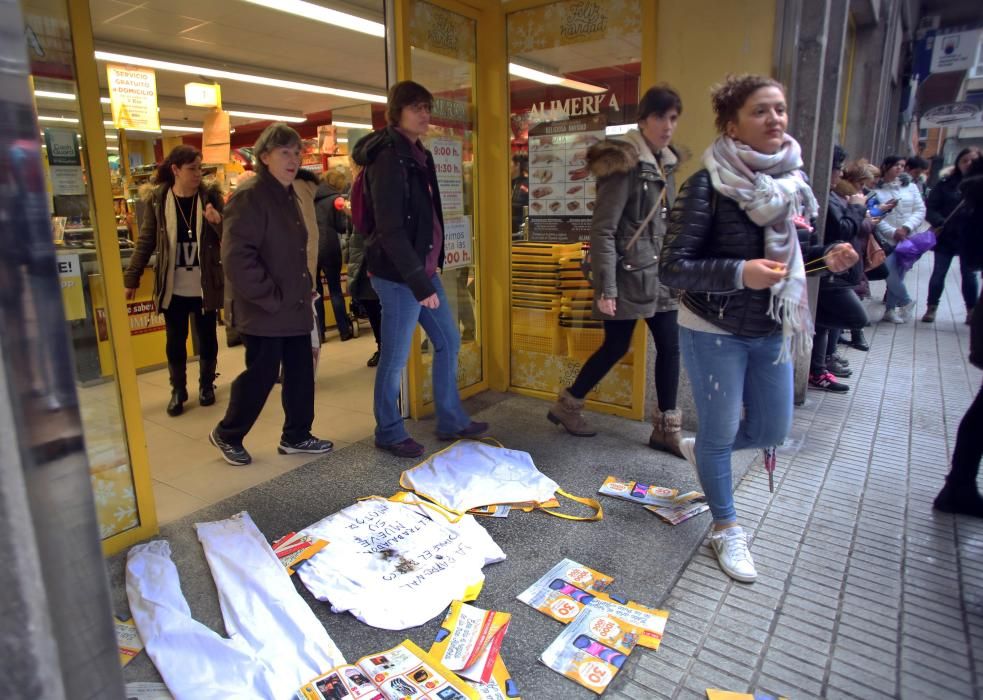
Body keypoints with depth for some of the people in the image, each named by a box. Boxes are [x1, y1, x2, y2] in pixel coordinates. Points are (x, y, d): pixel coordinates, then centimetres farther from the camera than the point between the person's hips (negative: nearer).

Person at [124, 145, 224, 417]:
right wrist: (131, 278, 1)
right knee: (175, 341, 9)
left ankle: (206, 385, 30)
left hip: (205, 285, 0)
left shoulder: (211, 195, -3)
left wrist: (218, 222, -24)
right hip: (173, 288, 0)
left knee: (207, 337, 12)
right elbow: (145, 241, 2)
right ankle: (178, 390, 24)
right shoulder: (157, 199, -3)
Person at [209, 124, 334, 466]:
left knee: (301, 372, 11)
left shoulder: (289, 196, 15)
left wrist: (305, 287, 13)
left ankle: (296, 436, 26)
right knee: (261, 375, 2)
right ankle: (227, 435, 24)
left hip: (295, 307, 9)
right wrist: (271, 297, -19)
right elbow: (236, 257, -22)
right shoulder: (249, 197, -14)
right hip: (264, 311, -8)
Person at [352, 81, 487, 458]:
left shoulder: (419, 156, 14)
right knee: (395, 357, 2)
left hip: (424, 268, 10)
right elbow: (390, 230, -21)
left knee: (448, 341, 15)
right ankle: (388, 433, 19)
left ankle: (451, 422, 28)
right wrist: (419, 282, -23)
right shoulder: (388, 159, -15)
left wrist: (427, 274, 15)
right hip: (399, 275, -10)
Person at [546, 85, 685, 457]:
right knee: (616, 347, 2)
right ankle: (565, 405, 24)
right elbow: (602, 230, -19)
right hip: (628, 274, -8)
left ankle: (666, 429, 18)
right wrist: (606, 288, -22)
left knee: (670, 346, 6)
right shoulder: (625, 162, -14)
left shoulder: (664, 162, 11)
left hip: (658, 273, 8)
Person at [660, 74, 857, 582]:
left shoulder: (791, 181, 3)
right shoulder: (707, 185, -16)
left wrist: (827, 260, -4)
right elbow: (672, 267, -19)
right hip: (713, 333, -6)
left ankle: (700, 450, 45)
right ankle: (726, 530, 29)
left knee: (771, 431, 15)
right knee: (721, 432, 7)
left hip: (771, 331, 6)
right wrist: (739, 273, -31)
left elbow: (789, 255, 15)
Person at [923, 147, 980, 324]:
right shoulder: (946, 183, -1)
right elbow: (930, 208, -4)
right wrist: (942, 223, -19)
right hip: (946, 236, 0)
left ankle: (971, 310, 21)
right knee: (939, 273, 7)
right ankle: (932, 307, 18)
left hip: (970, 237, 1)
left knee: (969, 274, 9)